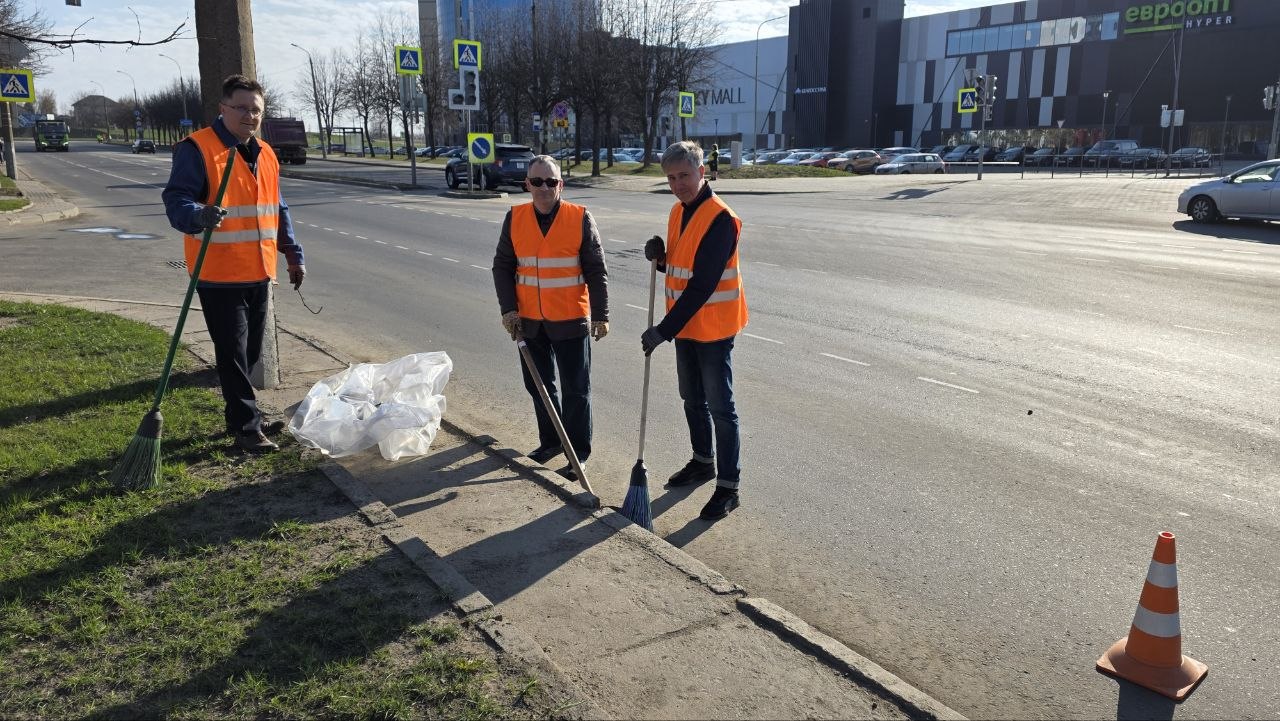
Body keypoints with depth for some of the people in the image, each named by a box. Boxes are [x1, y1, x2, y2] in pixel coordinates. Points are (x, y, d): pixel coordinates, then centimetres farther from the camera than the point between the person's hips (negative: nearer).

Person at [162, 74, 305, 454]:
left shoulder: (265, 154, 14)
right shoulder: (197, 149, -9)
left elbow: (278, 211, 21)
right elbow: (176, 198, -17)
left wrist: (293, 255, 19)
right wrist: (199, 216, -38)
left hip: (259, 273, 7)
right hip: (219, 276, -7)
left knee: (251, 352, 15)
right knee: (233, 354, -3)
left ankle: (240, 417, 29)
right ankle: (247, 426, 7)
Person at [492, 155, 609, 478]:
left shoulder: (580, 218, -8)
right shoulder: (514, 219, 0)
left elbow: (596, 271, -6)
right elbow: (502, 267, 6)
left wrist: (600, 315, -9)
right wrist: (509, 309, -4)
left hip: (570, 320, -4)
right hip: (529, 321, 4)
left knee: (576, 390, 4)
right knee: (539, 385, 16)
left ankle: (578, 452, 16)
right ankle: (550, 440, 34)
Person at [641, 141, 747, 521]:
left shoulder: (720, 219, -21)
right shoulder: (678, 212, 7)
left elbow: (701, 285, -26)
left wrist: (664, 330, -26)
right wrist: (660, 257, -7)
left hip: (713, 327, -9)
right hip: (685, 324, 9)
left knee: (720, 407, -2)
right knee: (692, 399, 20)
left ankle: (728, 486, 8)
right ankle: (703, 462, 39)